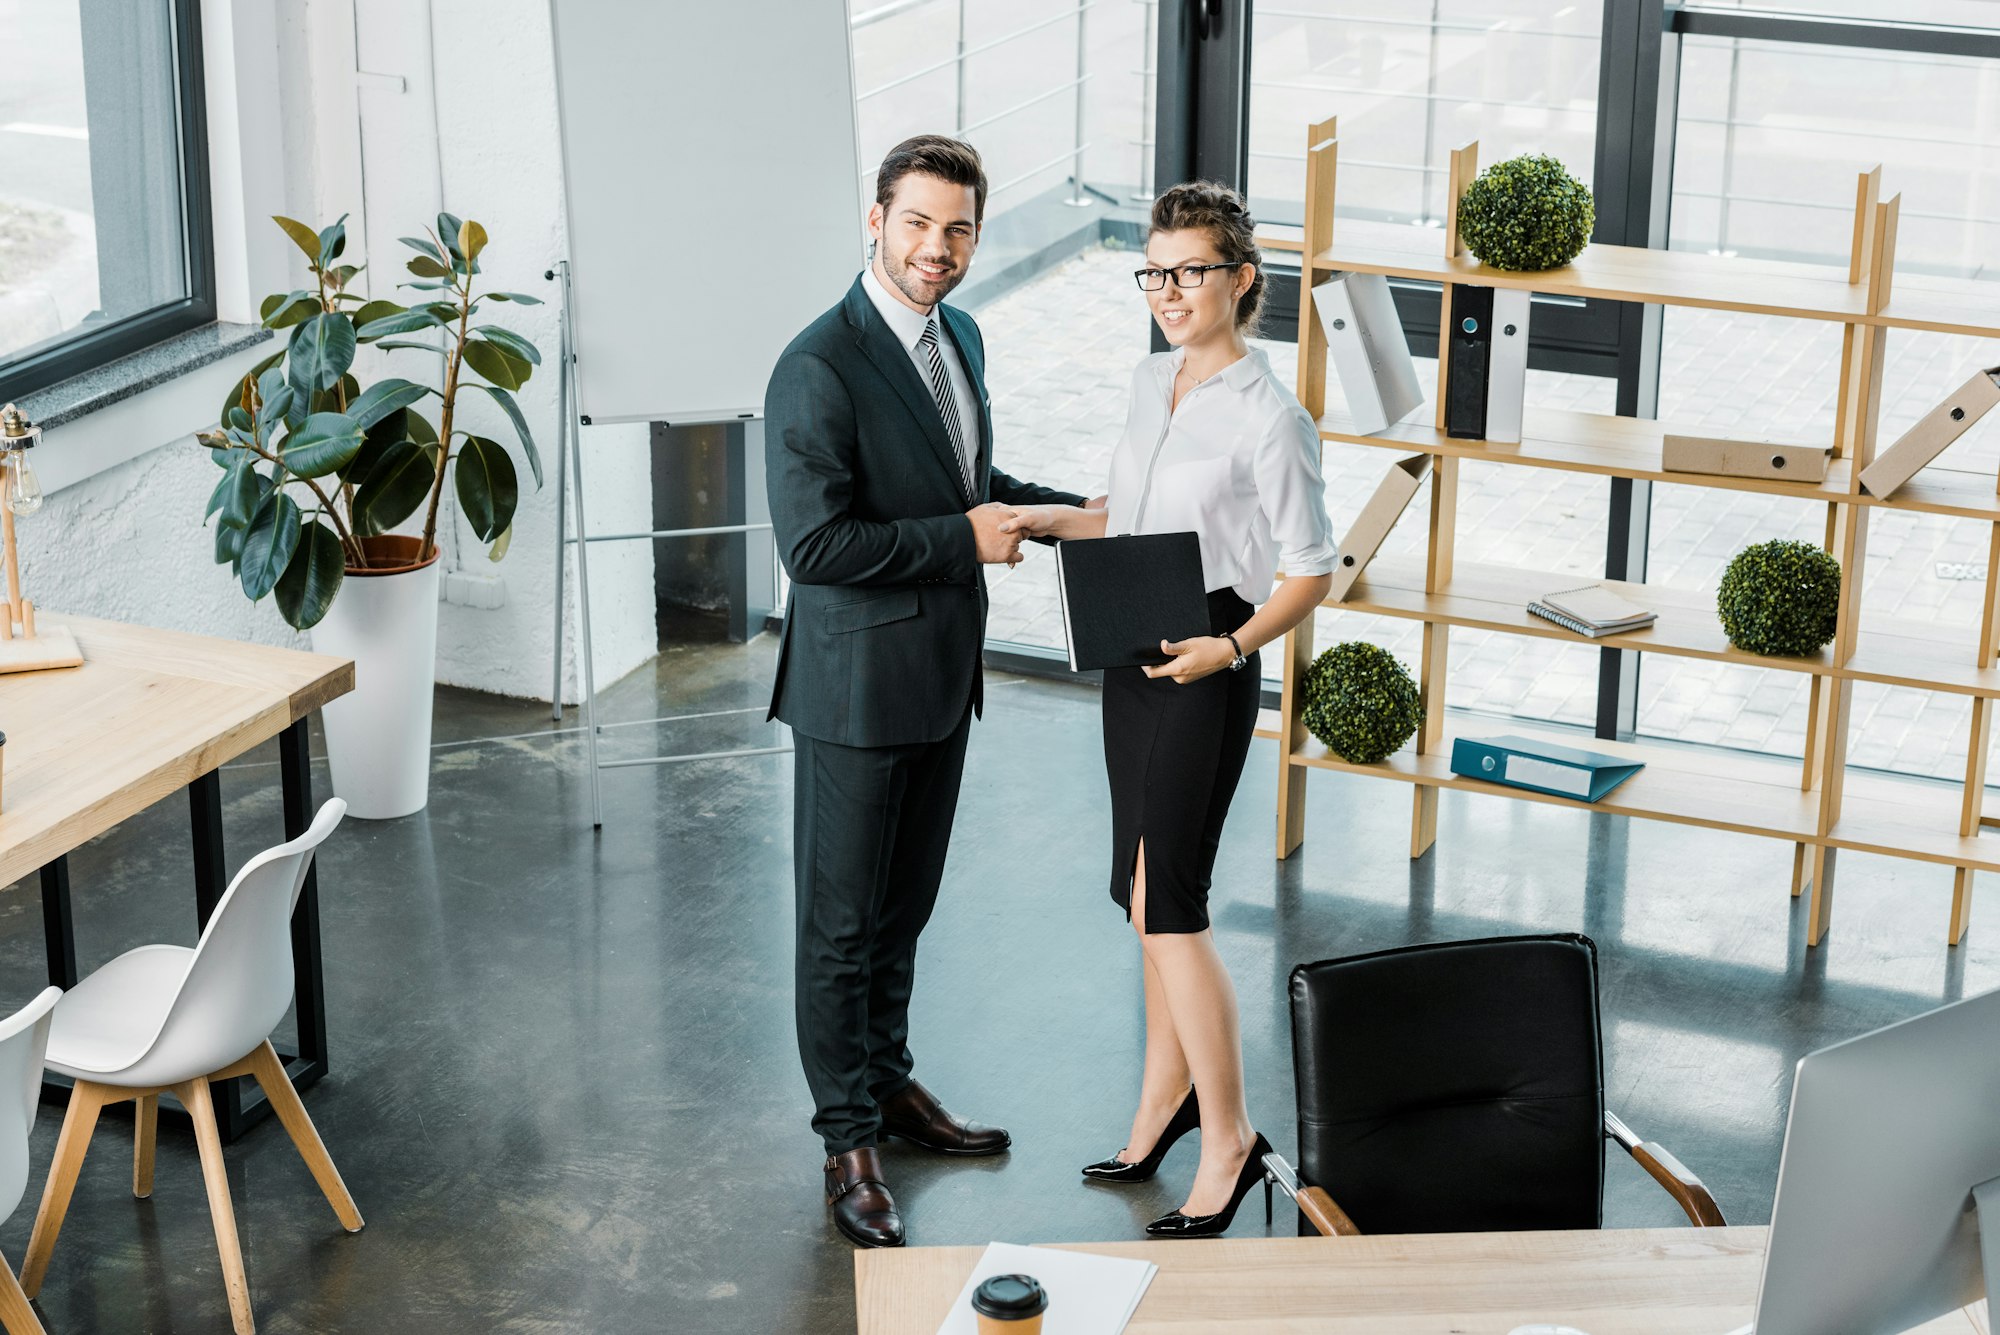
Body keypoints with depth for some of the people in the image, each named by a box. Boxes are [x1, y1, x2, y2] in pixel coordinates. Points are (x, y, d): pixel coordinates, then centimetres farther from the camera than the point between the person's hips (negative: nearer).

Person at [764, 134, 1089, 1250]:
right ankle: (849, 1140, 16)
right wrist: (964, 538, -21)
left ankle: (888, 1080, 38)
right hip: (858, 685, -8)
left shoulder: (960, 337, 7)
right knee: (843, 922, 5)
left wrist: (1076, 510, 8)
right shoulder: (820, 371, -21)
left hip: (943, 676, 8)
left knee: (905, 908, 21)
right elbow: (814, 544, -25)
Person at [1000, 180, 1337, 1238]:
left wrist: (1231, 646, -24)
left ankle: (1228, 1140, 2)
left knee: (1165, 903, -8)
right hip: (1132, 654, 8)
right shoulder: (1151, 382, 9)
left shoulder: (1269, 418, -14)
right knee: (1147, 892, 13)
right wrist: (1044, 520, 5)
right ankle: (1167, 1094, 27)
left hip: (1205, 666, -8)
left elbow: (1311, 572, -11)